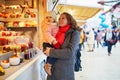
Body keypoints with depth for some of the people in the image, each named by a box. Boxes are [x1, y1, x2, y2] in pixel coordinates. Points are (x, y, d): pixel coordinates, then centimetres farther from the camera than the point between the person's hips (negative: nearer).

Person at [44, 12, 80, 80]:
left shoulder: (74, 33, -8)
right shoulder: (58, 32, 8)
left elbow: (70, 52, -20)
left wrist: (51, 52, -17)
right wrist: (47, 49, -8)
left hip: (65, 72, -5)